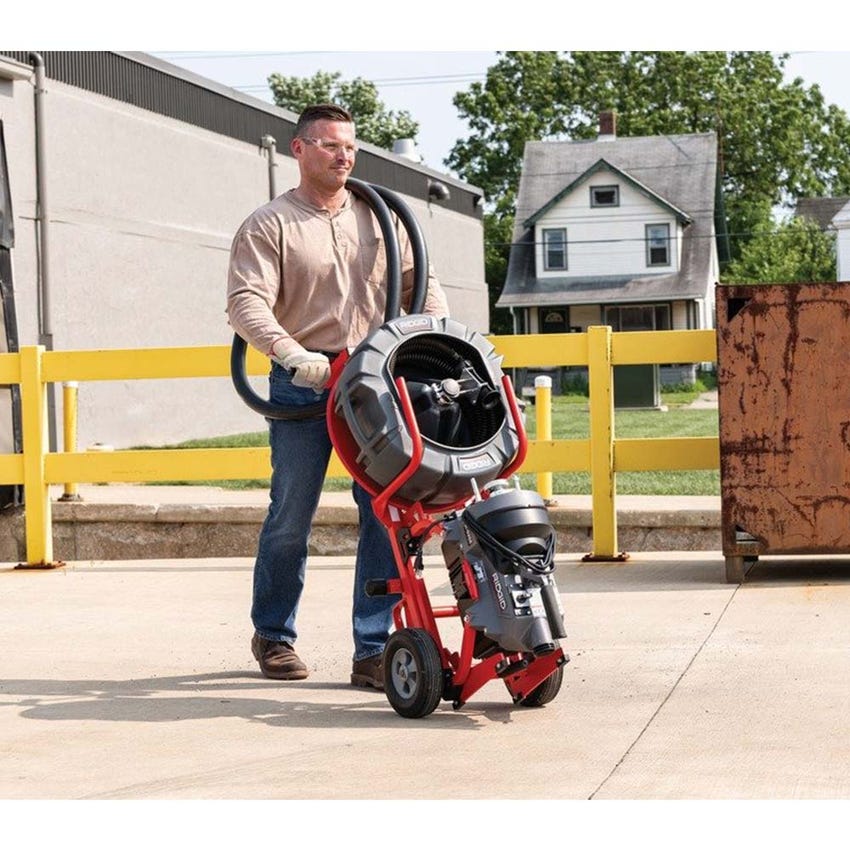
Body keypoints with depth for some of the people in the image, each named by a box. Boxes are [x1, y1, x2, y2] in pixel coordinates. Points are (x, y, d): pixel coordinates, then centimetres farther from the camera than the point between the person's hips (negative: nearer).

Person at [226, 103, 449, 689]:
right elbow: (246, 302, -11)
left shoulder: (378, 218, 15)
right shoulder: (269, 225, 1)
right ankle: (273, 636, 24)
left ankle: (374, 651, 1)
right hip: (304, 386, -3)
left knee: (387, 513, -4)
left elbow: (419, 282, 16)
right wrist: (292, 354, -27)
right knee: (291, 517, 4)